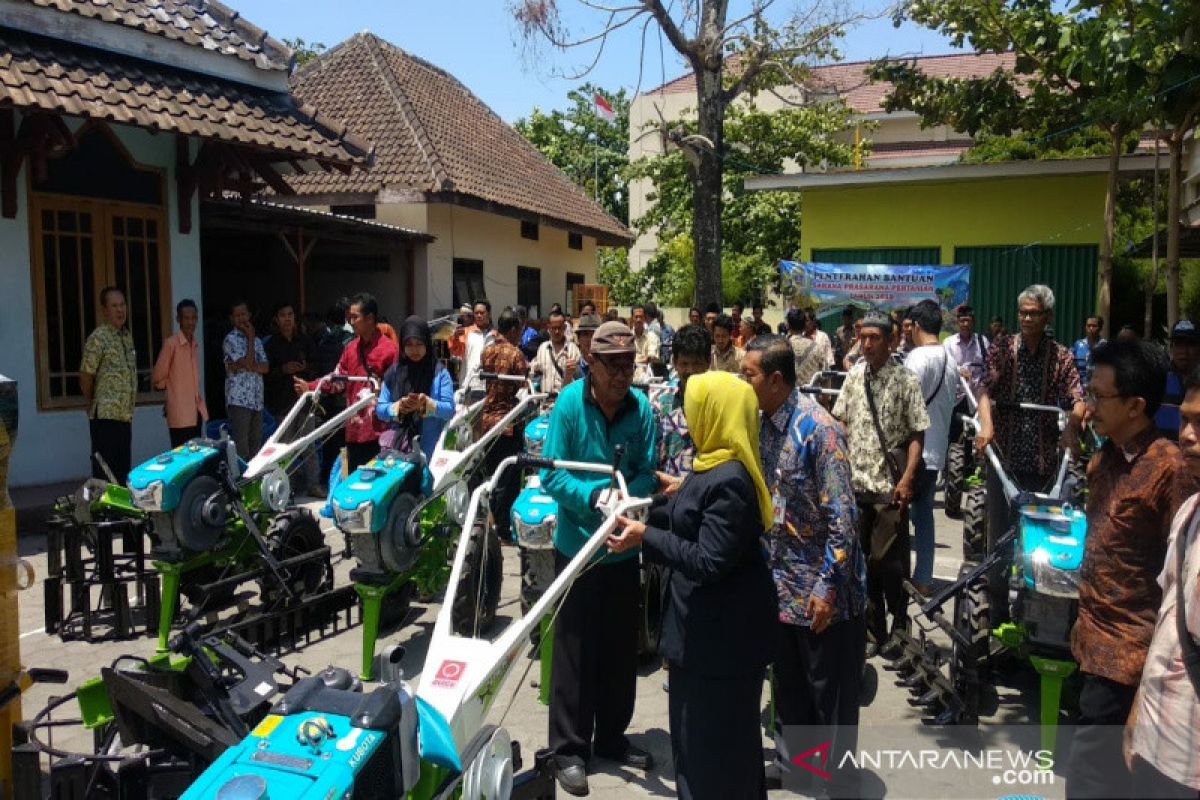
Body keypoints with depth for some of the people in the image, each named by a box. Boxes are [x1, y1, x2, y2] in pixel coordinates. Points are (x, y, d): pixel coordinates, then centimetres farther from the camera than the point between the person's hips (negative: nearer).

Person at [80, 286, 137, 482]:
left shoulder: (127, 336, 14)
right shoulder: (98, 339, -10)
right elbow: (86, 377, -9)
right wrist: (93, 404, 3)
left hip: (126, 415, 7)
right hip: (106, 415, -7)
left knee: (123, 468, 11)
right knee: (105, 471, -4)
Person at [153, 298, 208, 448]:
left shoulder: (195, 344, 11)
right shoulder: (171, 344, -10)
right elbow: (158, 378, -6)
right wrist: (173, 390, 8)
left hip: (197, 410, 7)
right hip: (180, 413, -7)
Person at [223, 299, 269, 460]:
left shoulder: (257, 341, 16)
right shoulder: (230, 339, -4)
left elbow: (265, 367, 5)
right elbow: (249, 363, -15)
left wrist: (242, 366, -11)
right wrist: (250, 338, -4)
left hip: (257, 401, 6)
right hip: (238, 401, -6)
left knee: (256, 445, 8)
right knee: (241, 447, -8)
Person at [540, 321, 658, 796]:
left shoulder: (641, 406, -7)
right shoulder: (569, 403, -15)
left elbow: (647, 473, -6)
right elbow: (552, 474, -16)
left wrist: (626, 498, -26)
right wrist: (594, 496, -30)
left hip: (624, 546, 4)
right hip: (578, 544, -3)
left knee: (621, 647, 16)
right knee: (574, 648, 6)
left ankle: (611, 737, 34)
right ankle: (569, 749, 21)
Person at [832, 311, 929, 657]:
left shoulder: (905, 380, -6)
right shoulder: (854, 376, 7)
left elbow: (917, 433, -7)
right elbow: (841, 422, 14)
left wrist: (907, 478, -14)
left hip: (889, 485, -5)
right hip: (856, 482, 5)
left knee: (887, 560, -1)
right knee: (863, 561, 11)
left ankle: (898, 628, 19)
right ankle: (875, 631, 24)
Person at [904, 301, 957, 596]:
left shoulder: (917, 358, -16)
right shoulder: (951, 360, 9)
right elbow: (948, 403, 15)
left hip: (915, 450, -8)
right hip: (937, 450, 8)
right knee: (924, 513, 13)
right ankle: (923, 579, 18)